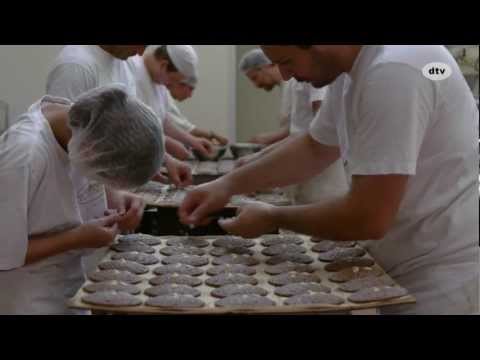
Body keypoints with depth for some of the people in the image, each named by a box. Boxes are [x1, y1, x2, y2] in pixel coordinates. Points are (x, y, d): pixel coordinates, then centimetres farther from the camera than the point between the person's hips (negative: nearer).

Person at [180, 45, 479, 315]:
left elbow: (368, 219, -27)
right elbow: (315, 149, 17)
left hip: (442, 282, -8)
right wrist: (228, 185, 7)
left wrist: (272, 218, -12)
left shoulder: (393, 73, -27)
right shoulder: (353, 68, 3)